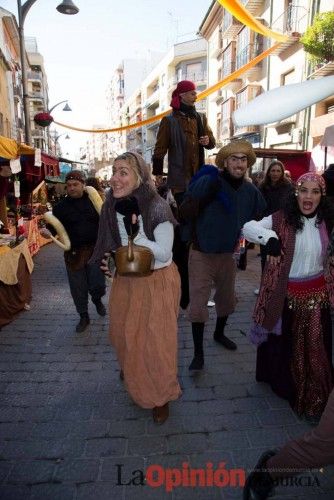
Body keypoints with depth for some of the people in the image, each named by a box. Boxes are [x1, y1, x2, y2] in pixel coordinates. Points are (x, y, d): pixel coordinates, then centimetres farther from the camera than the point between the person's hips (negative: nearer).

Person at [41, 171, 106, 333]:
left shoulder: (93, 201, 0)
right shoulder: (61, 206, 2)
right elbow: (55, 227, -1)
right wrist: (48, 231, -24)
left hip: (94, 249, -1)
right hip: (73, 252, 1)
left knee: (98, 285, -3)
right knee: (78, 288, 10)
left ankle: (97, 299, 34)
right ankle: (84, 316, 31)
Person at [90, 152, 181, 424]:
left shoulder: (157, 207, -22)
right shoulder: (112, 206, -4)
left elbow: (164, 253, -21)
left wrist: (136, 235, -29)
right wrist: (108, 259, -4)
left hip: (157, 281, -6)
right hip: (125, 280, 6)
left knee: (156, 338, 4)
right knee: (124, 332, 22)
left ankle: (162, 395, 30)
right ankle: (132, 372, 56)